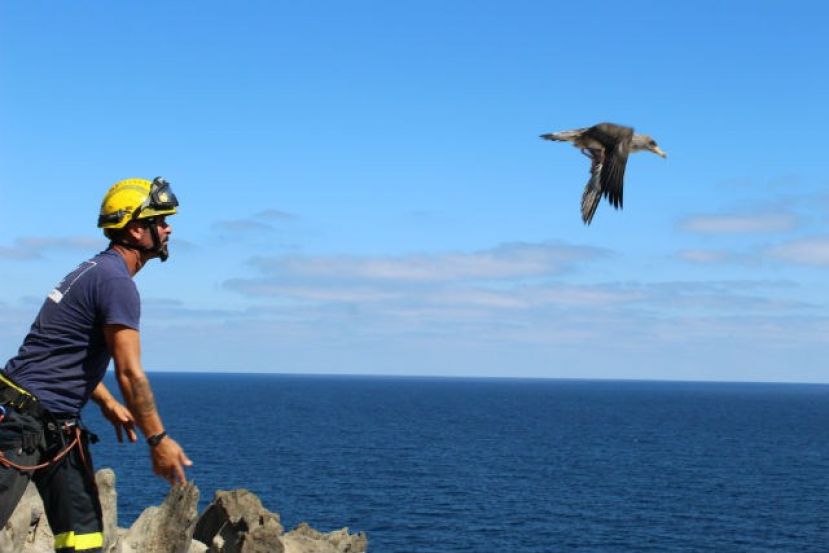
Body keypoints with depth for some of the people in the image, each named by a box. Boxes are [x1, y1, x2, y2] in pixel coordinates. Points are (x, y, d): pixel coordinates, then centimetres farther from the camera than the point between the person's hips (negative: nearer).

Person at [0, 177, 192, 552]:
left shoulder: (95, 271, 16)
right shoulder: (117, 281, -15)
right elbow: (130, 373, -18)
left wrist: (108, 404, 27)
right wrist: (158, 440, -12)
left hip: (57, 425, 11)